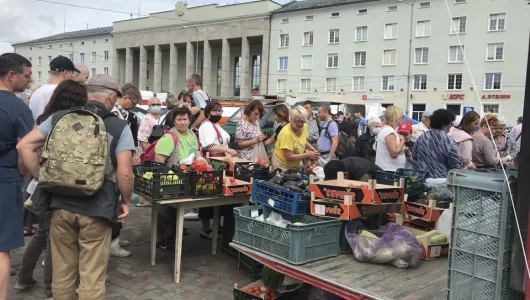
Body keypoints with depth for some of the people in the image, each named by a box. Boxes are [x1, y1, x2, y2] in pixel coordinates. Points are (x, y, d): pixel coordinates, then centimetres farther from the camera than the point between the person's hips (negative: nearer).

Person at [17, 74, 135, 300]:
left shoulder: (59, 118, 6)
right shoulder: (119, 127, -4)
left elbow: (24, 146, 2)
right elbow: (124, 173, -11)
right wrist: (126, 201, 4)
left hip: (61, 204, 4)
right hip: (96, 208, -3)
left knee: (62, 273, 17)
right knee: (92, 278, 6)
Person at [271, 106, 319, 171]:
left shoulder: (304, 126, -9)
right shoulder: (286, 133, -30)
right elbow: (289, 157, -28)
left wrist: (311, 148, -6)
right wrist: (307, 155, -22)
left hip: (296, 164, 7)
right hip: (282, 166, -6)